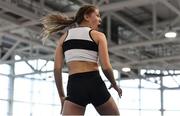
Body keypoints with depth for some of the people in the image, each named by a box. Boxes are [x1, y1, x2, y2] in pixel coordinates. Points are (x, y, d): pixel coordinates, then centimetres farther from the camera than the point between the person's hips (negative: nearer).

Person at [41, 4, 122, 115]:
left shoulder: (65, 36, 15)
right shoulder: (98, 35, 6)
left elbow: (57, 68, 6)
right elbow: (106, 67, -5)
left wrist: (62, 96, 13)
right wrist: (115, 85, 13)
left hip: (74, 87, 2)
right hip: (95, 85, -1)